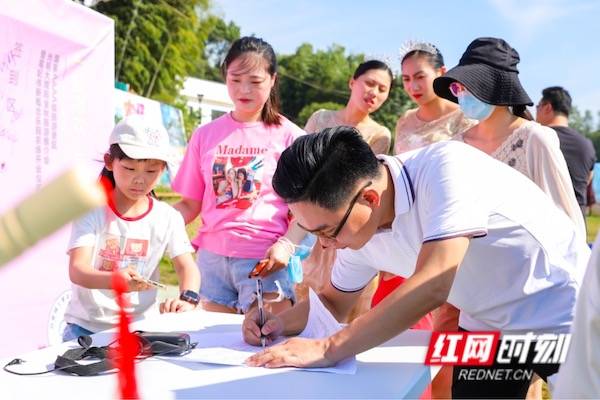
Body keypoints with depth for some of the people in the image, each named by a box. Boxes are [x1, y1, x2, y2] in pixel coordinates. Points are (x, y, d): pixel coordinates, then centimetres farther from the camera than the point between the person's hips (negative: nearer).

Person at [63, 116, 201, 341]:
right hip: (87, 325, -2)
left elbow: (186, 266, -2)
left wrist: (188, 299, -25)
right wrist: (115, 280, -39)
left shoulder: (167, 217, 2)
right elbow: (77, 270, -17)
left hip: (140, 326, 3)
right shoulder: (92, 210, -6)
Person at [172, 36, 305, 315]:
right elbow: (191, 204, 10)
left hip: (266, 260, -3)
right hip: (212, 257, 4)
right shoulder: (206, 135, 8)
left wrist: (286, 244, -17)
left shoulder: (288, 136, -1)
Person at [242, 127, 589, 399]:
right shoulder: (357, 224, -10)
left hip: (563, 318, -5)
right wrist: (282, 321, -14)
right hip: (488, 326, 6)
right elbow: (335, 302, 6)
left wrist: (328, 349, -37)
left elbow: (433, 286, -40)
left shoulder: (447, 168, -31)